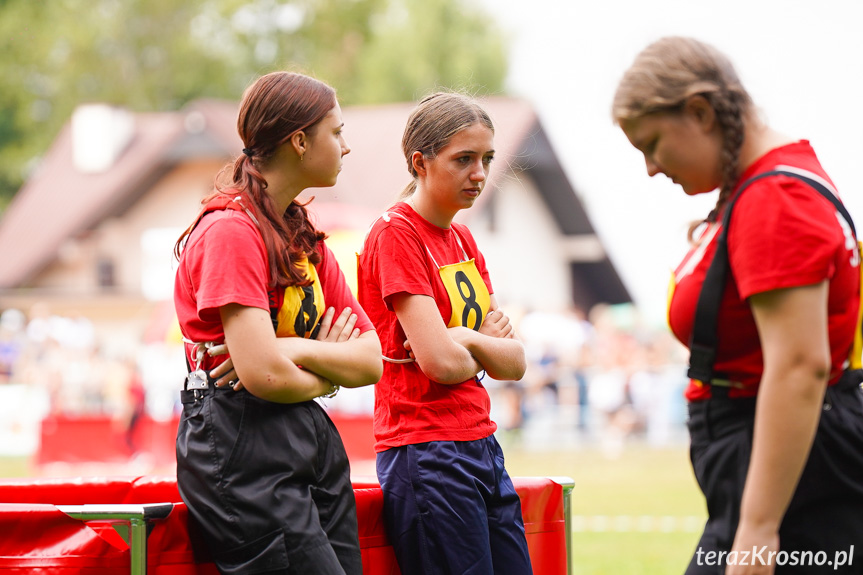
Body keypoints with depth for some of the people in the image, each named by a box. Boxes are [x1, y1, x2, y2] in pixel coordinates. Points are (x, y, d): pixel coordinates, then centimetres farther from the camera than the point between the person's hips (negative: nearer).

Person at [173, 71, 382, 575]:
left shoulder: (307, 239, 18)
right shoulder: (232, 230, -10)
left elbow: (371, 360, 10)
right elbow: (263, 373, -19)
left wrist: (296, 349, -10)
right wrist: (329, 372, 2)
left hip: (314, 440, 9)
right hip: (242, 446, -9)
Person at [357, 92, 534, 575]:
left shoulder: (463, 240, 16)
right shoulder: (395, 234, -9)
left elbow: (515, 363, 9)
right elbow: (442, 362, -18)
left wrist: (466, 338, -9)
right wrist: (490, 345, 2)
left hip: (482, 445, 8)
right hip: (428, 456, -8)